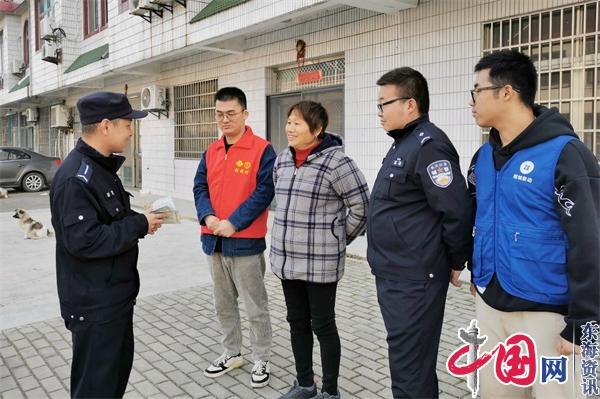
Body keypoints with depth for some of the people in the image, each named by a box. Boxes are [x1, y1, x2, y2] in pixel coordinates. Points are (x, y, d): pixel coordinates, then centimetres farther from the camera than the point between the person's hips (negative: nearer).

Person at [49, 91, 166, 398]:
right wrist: (140, 225, -20)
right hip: (94, 304, -10)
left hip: (115, 296, 10)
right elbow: (83, 241, -29)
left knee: (119, 365, 22)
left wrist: (140, 220, 1)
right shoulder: (76, 178, -23)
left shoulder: (101, 166, 10)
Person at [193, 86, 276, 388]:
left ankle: (262, 361, 22)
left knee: (255, 307, 6)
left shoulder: (262, 150, -8)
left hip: (245, 241, -6)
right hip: (214, 240, 6)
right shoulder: (211, 151, 10)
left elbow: (264, 191, -15)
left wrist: (233, 222, -20)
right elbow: (200, 187, 7)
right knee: (223, 304, 18)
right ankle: (232, 353, 35)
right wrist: (208, 217, -12)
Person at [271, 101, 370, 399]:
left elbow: (362, 206, -11)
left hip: (320, 263, -7)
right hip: (286, 259, 7)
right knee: (297, 322, 17)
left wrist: (339, 237, -3)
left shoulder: (336, 163, -16)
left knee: (323, 325, 6)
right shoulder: (282, 160, 6)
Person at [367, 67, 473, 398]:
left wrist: (455, 263, -11)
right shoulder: (404, 144, 14)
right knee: (407, 359, 21)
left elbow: (457, 210, -22)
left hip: (414, 280, -10)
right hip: (394, 275, 10)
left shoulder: (428, 145, -18)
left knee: (410, 366, 1)